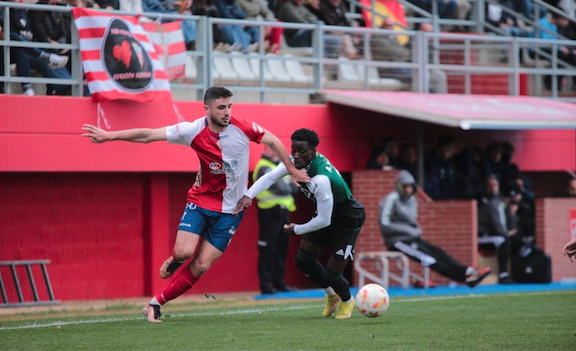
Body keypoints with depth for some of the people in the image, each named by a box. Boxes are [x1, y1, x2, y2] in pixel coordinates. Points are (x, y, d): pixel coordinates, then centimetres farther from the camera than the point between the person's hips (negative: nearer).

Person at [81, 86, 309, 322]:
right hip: (200, 199, 0)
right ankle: (173, 262, 20)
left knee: (201, 266, -5)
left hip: (230, 209, 0)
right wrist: (109, 136, -19)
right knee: (183, 252, -19)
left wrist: (292, 170, 10)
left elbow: (272, 141, 4)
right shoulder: (194, 131, -14)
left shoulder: (242, 128, -13)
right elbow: (148, 135, -14)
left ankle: (156, 303, 8)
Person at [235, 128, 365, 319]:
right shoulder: (297, 161, -16)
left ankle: (347, 300, 30)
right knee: (303, 260, 4)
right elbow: (270, 176, -8)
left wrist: (297, 229, -16)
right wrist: (249, 195, -26)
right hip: (325, 214, 8)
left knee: (331, 273, -6)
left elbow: (324, 220, -32)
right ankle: (331, 295, 31)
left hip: (348, 221, -8)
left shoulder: (321, 180, -39)